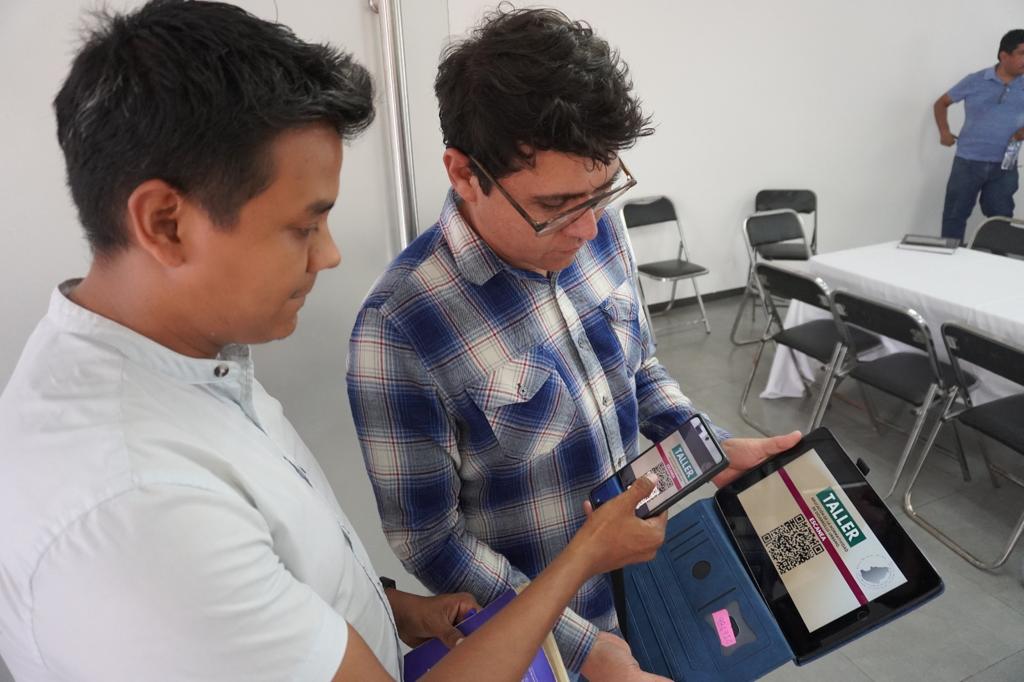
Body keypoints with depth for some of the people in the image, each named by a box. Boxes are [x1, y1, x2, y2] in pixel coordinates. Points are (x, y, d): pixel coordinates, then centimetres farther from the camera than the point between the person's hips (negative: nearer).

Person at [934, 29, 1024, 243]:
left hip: (1005, 166, 3)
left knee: (1001, 220, 9)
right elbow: (941, 103, 9)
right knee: (954, 216, 2)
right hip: (968, 161, -2)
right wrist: (944, 132, -3)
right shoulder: (975, 81, -2)